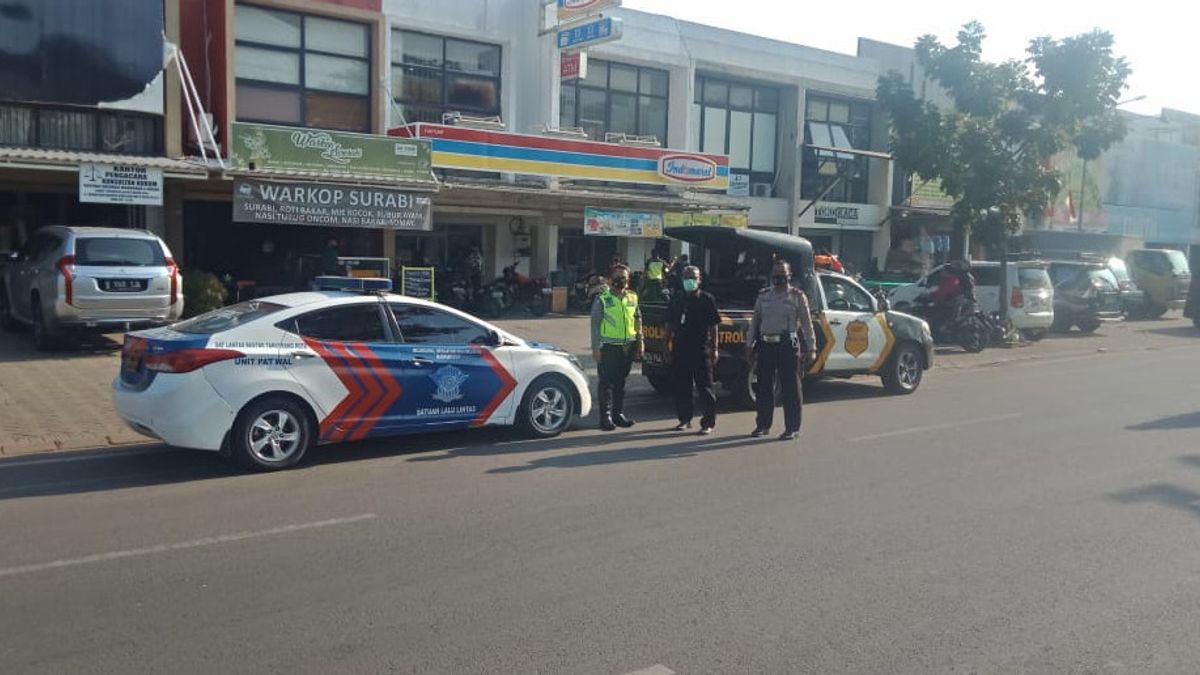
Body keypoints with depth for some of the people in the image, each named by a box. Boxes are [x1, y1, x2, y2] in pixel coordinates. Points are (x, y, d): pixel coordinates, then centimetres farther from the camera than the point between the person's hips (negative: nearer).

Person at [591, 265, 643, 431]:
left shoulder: (633, 298, 12)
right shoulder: (602, 299, -3)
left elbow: (638, 321, 19)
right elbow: (595, 324, -3)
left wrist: (640, 342, 13)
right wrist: (595, 347, -8)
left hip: (627, 347, 5)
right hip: (608, 347, -4)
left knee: (621, 382, 12)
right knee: (606, 383, -3)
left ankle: (619, 414, 20)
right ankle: (606, 416, 1)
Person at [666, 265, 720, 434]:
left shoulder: (707, 299, 0)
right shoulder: (676, 300, 11)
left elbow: (713, 326, -1)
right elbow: (670, 324, 16)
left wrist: (714, 348, -5)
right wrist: (667, 344, 10)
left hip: (701, 349, -4)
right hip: (680, 349, 4)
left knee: (705, 387, -1)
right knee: (681, 386, 9)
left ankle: (708, 423, 3)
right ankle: (685, 419, 21)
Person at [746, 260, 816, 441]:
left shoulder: (797, 296, 2)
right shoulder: (763, 296, 13)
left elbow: (807, 324, 0)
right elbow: (755, 321, 16)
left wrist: (811, 348, -5)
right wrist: (749, 345, 12)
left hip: (788, 346, -4)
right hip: (766, 345, 4)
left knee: (790, 388, -1)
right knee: (764, 387, 9)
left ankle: (792, 428, 6)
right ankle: (763, 424, 20)